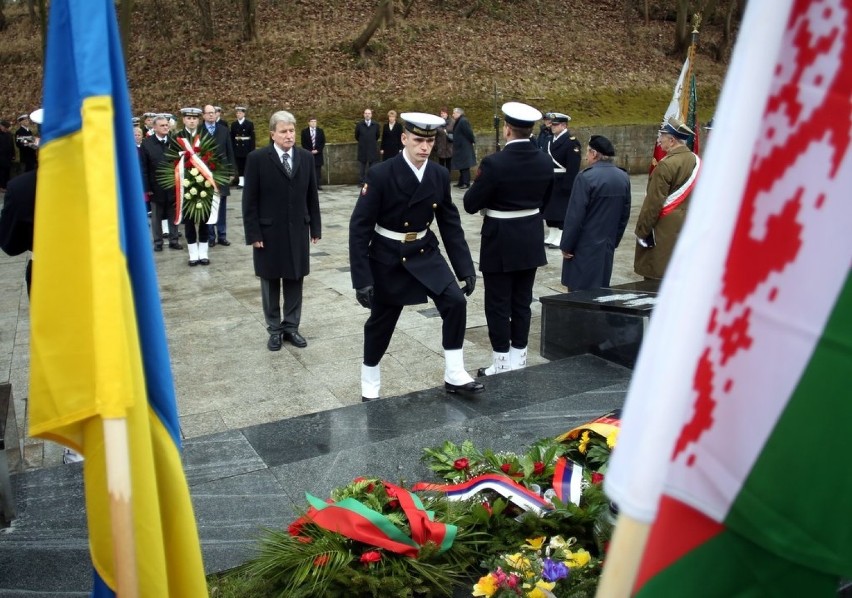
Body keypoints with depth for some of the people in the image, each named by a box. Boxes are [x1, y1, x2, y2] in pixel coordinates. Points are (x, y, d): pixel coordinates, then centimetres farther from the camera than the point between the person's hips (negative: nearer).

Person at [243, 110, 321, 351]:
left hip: (298, 231, 3)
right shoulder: (257, 158, -8)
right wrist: (253, 233, -11)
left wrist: (315, 228, 5)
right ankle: (275, 329, 21)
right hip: (269, 232, -3)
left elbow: (312, 196, 7)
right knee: (271, 283, 9)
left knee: (294, 281, 9)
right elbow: (250, 200, -7)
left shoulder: (306, 157, 3)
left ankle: (291, 327, 22)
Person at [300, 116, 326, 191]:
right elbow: (303, 143, 1)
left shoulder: (320, 131, 9)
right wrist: (310, 151, -10)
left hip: (318, 154, 1)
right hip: (308, 153, -1)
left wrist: (317, 150, -7)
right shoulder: (304, 131, 4)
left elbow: (323, 142, 6)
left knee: (318, 170, -1)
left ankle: (318, 185, 0)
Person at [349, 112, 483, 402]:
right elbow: (359, 227, -18)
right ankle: (370, 388, 30)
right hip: (387, 258, -3)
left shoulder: (440, 175, -6)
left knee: (455, 301, -15)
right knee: (381, 322, 9)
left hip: (425, 252, 4)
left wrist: (466, 268, -1)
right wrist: (362, 279, -21)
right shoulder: (381, 175, -20)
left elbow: (451, 224, 3)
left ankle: (454, 376, -1)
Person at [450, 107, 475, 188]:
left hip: (464, 148, -10)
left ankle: (466, 183, -3)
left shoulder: (463, 121, -17)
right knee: (461, 166, 14)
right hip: (461, 148, 10)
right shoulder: (459, 122, 13)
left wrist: (473, 141, -8)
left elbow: (469, 133, -18)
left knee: (465, 166, -6)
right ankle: (461, 182, 20)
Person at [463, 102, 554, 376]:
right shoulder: (545, 161, -1)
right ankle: (518, 360, 23)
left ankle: (502, 365, 11)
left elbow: (471, 204, -13)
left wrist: (479, 182, 5)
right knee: (522, 302, 14)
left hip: (500, 243, -6)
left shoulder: (494, 163, -20)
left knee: (498, 304, 5)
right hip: (530, 241, 6)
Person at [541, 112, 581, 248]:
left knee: (562, 210, 0)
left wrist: (568, 185, -21)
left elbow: (573, 166, -17)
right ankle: (552, 236, 22)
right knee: (550, 208, 12)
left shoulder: (571, 141, -13)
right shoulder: (551, 139, 12)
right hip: (550, 183, 8)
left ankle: (561, 239, 6)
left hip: (562, 183, -8)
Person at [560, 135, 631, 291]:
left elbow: (575, 216, -16)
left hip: (584, 248, -6)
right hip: (607, 247, 7)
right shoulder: (623, 178, 5)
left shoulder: (586, 177, -17)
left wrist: (566, 246, -8)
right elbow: (625, 214, 11)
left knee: (580, 293, 0)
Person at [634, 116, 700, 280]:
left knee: (656, 276, 0)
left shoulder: (666, 165, -17)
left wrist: (642, 231, -10)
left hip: (665, 231, -8)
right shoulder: (696, 161, 6)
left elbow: (653, 203, -17)